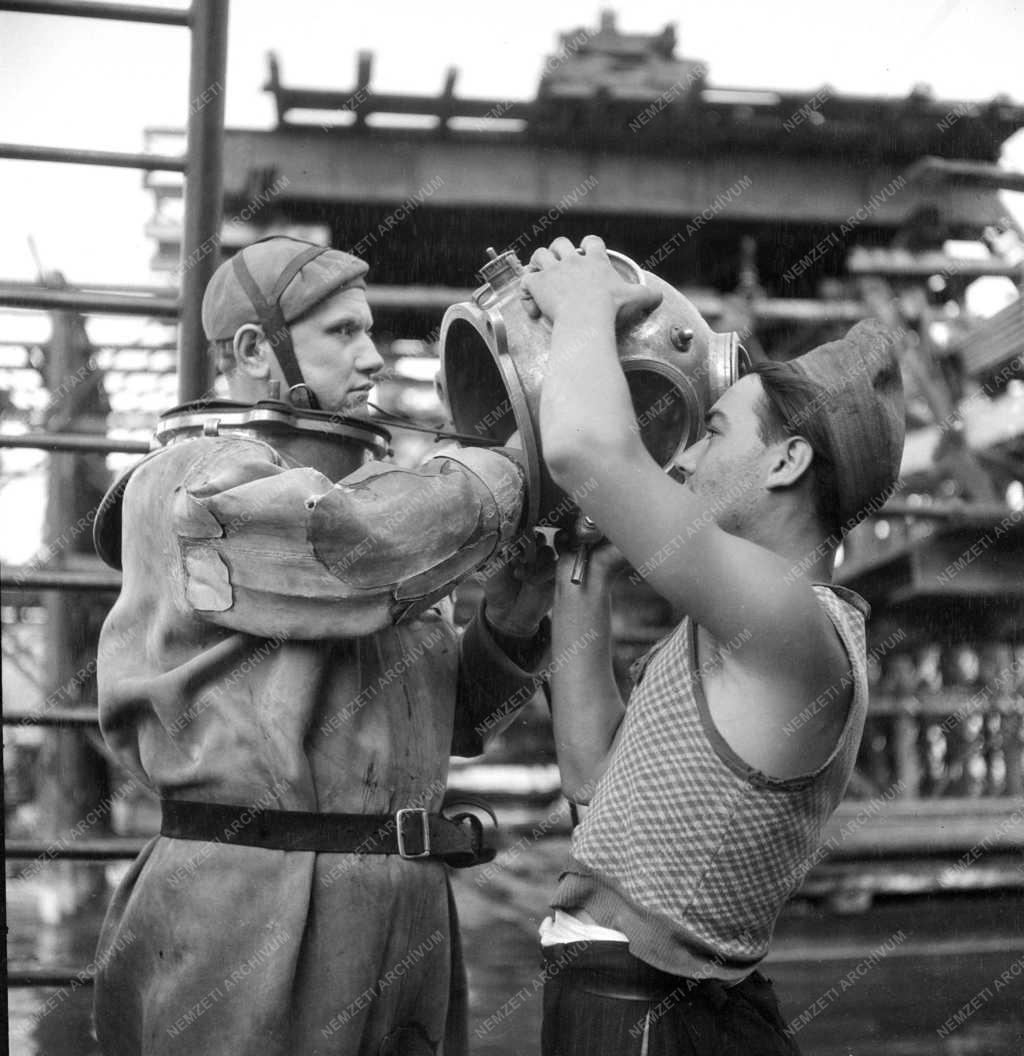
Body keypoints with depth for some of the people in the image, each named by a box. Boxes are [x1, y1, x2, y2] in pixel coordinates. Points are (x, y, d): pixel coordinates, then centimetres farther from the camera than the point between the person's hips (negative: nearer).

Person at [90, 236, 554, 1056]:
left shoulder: (362, 489, 17)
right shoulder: (197, 480, -6)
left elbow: (454, 718, 18)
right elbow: (372, 543, -24)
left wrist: (509, 626, -2)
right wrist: (528, 449, -11)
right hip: (255, 916, -7)